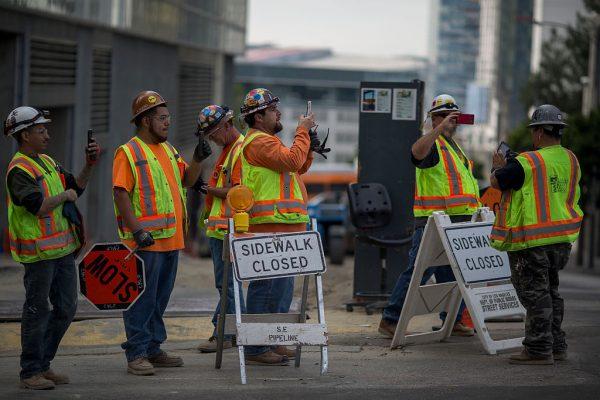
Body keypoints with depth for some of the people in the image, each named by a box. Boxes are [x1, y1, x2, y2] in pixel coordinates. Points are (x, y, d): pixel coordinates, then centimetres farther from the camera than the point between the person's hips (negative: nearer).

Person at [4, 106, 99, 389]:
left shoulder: (47, 162, 15)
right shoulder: (19, 170, -15)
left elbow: (76, 187, 21)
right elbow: (38, 207, -26)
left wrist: (89, 165, 7)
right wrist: (65, 196, -11)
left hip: (63, 249, 9)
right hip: (39, 253, -9)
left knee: (66, 309, 12)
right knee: (37, 312, -3)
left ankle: (42, 364, 22)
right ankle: (30, 373, 5)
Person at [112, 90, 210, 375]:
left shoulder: (168, 150, 17)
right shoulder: (128, 152, -8)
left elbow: (187, 180, 23)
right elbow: (121, 193, -14)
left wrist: (197, 159, 4)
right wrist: (137, 230, -22)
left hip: (171, 238, 8)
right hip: (146, 240, -8)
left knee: (160, 298, 13)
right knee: (142, 298, -6)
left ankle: (153, 349, 21)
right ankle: (136, 354, -3)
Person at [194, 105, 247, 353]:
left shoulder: (241, 150, -14)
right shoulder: (227, 149, 19)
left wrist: (210, 190, -9)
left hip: (228, 228, -10)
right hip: (219, 228, 10)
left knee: (226, 283, -6)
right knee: (230, 282, 13)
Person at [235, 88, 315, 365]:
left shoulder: (268, 140, 23)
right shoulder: (258, 142, -12)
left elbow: (298, 168, 27)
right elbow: (292, 161, -22)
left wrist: (309, 148, 11)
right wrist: (302, 131, -11)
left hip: (285, 225, 11)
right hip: (271, 226, -11)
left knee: (282, 285, 17)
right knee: (266, 286, -10)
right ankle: (256, 348, -9)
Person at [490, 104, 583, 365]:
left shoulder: (527, 163, -18)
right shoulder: (570, 160, 5)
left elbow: (496, 182, -8)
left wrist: (498, 167, 17)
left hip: (532, 241, -7)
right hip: (562, 238, 7)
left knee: (534, 294, -1)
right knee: (550, 292, 18)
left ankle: (539, 349, 0)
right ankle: (556, 346, 22)